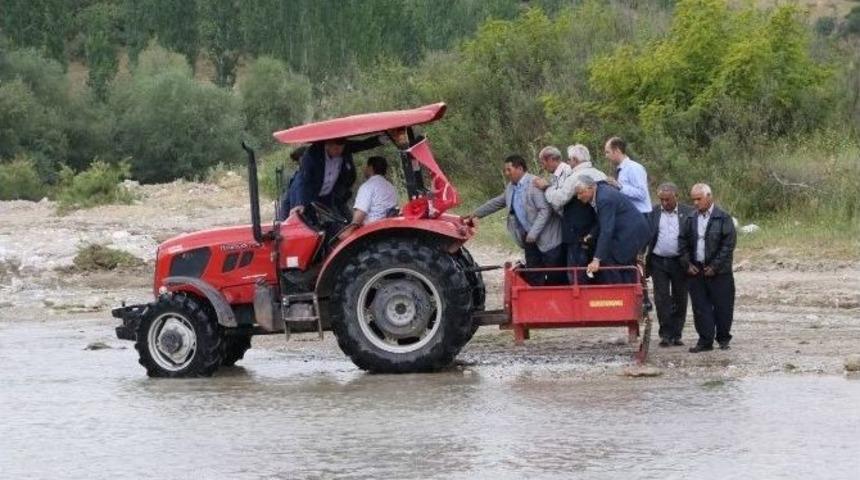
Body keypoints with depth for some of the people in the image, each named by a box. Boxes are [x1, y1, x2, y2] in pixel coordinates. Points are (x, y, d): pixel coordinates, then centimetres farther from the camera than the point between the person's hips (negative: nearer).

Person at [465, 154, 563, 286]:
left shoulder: (535, 184, -18)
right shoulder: (511, 187, 11)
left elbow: (545, 210, -22)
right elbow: (497, 202, 25)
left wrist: (533, 234, -22)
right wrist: (475, 214, 26)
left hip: (547, 239, -9)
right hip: (530, 237, 9)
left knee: (556, 279, -3)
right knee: (533, 278, 8)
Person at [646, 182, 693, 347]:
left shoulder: (688, 213, -1)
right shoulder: (653, 213, 3)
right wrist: (643, 259, -6)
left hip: (679, 262, 0)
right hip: (658, 262, 0)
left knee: (679, 299, 6)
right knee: (662, 298, -3)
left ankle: (676, 334, 15)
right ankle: (666, 334, 2)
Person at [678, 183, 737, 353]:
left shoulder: (723, 218, -6)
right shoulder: (690, 219, 8)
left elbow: (728, 245, -9)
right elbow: (682, 243, 13)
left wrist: (715, 267, -12)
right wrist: (687, 264, 1)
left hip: (718, 272, -4)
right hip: (696, 271, 4)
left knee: (722, 307, 2)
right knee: (700, 307, 2)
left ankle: (723, 339, 17)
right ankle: (705, 341, 7)